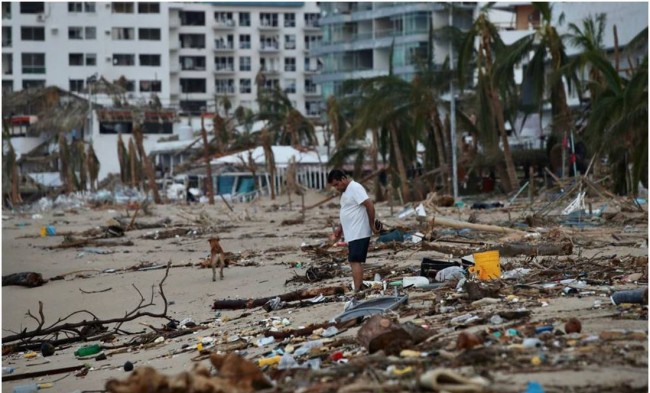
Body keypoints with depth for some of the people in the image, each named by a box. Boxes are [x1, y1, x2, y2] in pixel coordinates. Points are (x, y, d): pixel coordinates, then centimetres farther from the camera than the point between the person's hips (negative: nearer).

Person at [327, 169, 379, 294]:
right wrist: (340, 229, 18)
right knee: (355, 261, 10)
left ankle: (357, 291, -17)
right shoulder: (346, 191, 17)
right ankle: (359, 290, 13)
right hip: (352, 234, 10)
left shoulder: (355, 188, -14)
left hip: (359, 233, -10)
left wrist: (372, 225, -15)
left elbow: (370, 205, -20)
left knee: (355, 261, -14)